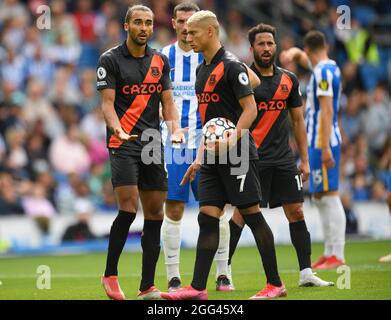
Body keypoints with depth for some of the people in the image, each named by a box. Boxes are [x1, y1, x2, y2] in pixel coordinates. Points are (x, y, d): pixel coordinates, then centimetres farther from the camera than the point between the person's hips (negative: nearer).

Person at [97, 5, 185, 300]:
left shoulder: (160, 61, 14)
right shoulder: (110, 60, -1)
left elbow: (168, 101, 13)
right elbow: (107, 102, -7)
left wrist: (175, 128, -6)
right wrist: (118, 130, -25)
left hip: (153, 143, 5)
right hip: (123, 143, -5)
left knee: (155, 214, 2)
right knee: (129, 207, -18)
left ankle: (147, 286, 7)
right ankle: (110, 274, -3)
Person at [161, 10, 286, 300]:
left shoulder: (231, 66, -10)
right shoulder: (202, 70, 16)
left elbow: (250, 109, -14)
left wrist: (231, 141, -25)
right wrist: (200, 158, 20)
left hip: (237, 155, -8)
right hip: (214, 157, 8)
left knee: (252, 215, -4)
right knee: (207, 218, 2)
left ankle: (275, 284, 2)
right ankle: (198, 288, 0)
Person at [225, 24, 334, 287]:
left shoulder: (289, 80, 10)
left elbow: (298, 120, 15)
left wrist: (305, 160, 12)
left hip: (284, 159, 4)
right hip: (253, 160, -4)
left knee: (297, 212, 2)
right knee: (241, 214, -6)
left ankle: (306, 273, 7)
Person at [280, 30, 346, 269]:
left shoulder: (323, 72, -13)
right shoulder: (328, 67, 15)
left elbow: (327, 111, -20)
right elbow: (299, 55, 32)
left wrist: (325, 147, -24)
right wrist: (292, 53, 7)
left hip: (322, 143, -10)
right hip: (318, 142, 10)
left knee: (330, 197, -11)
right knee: (321, 198, 12)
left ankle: (338, 256, -13)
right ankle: (329, 253, 16)